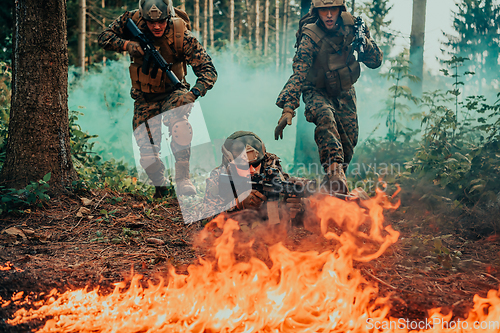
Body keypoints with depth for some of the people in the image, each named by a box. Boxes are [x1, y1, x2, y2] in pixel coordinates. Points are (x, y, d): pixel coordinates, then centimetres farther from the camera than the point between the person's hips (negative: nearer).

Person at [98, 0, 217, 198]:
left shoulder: (181, 35, -23)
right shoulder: (133, 21, -15)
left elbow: (208, 70, -23)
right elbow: (104, 38, -5)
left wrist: (194, 93, -41)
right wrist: (126, 44, -25)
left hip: (172, 93, -2)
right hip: (144, 98, 2)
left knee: (179, 123, -37)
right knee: (148, 155, -7)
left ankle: (183, 179, -26)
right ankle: (161, 188, 23)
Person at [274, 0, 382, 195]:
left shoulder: (349, 26, -15)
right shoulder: (310, 38, -26)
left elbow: (375, 62, -11)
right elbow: (298, 75, -34)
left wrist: (364, 40, -31)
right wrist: (287, 110, -45)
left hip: (344, 91, 4)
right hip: (317, 91, -4)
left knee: (348, 142, 0)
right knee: (325, 116, -36)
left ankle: (337, 184, 25)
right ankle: (334, 171, -45)